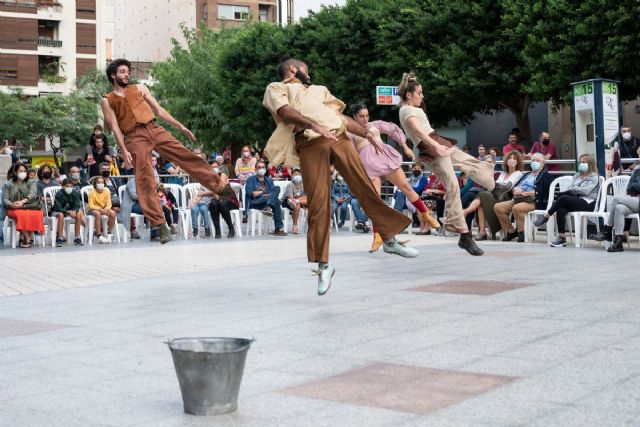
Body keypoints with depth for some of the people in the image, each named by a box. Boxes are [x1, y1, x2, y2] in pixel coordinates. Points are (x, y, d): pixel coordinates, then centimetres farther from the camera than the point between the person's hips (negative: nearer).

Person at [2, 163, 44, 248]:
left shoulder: (31, 182, 14)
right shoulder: (8, 184, 13)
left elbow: (33, 194, -6)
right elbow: (5, 199, 4)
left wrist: (23, 201, -26)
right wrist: (11, 205, -21)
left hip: (31, 207, 1)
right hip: (15, 209, -1)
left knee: (37, 214, -35)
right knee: (21, 214, -38)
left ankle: (25, 238, -22)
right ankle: (28, 239, -30)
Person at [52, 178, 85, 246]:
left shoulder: (75, 193, -9)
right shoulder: (59, 194, -19)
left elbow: (77, 205, -11)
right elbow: (58, 207, -23)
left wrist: (74, 211, -34)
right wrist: (67, 212, -38)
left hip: (71, 210, 4)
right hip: (59, 211, -4)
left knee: (79, 214, -24)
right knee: (61, 215, -37)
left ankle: (77, 238, -18)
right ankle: (60, 238, -31)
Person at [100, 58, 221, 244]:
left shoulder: (140, 88, 19)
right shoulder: (107, 100, 9)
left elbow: (159, 110, 17)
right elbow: (115, 127, 0)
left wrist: (180, 126, 10)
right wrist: (124, 150, -12)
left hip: (155, 129, 3)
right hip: (135, 138, -3)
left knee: (186, 156, -7)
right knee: (145, 180, -9)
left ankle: (219, 186, -3)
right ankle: (160, 224, -10)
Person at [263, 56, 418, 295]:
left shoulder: (318, 90, 33)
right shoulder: (276, 88, 15)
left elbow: (342, 116, 31)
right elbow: (286, 111, -6)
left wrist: (366, 133, 19)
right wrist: (314, 125, -22)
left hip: (339, 138, 5)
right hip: (310, 145, -5)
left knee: (365, 187, -2)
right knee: (318, 204, -10)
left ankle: (389, 239, 10)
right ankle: (323, 265, -4)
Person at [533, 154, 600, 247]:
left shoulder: (594, 177, 5)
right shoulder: (577, 176, 25)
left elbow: (586, 191, -11)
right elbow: (569, 189, 13)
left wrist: (573, 188, -2)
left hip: (588, 203, -6)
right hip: (575, 201, 6)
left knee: (563, 198, -31)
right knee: (561, 210, -30)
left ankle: (545, 217, -18)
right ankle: (562, 237, -32)